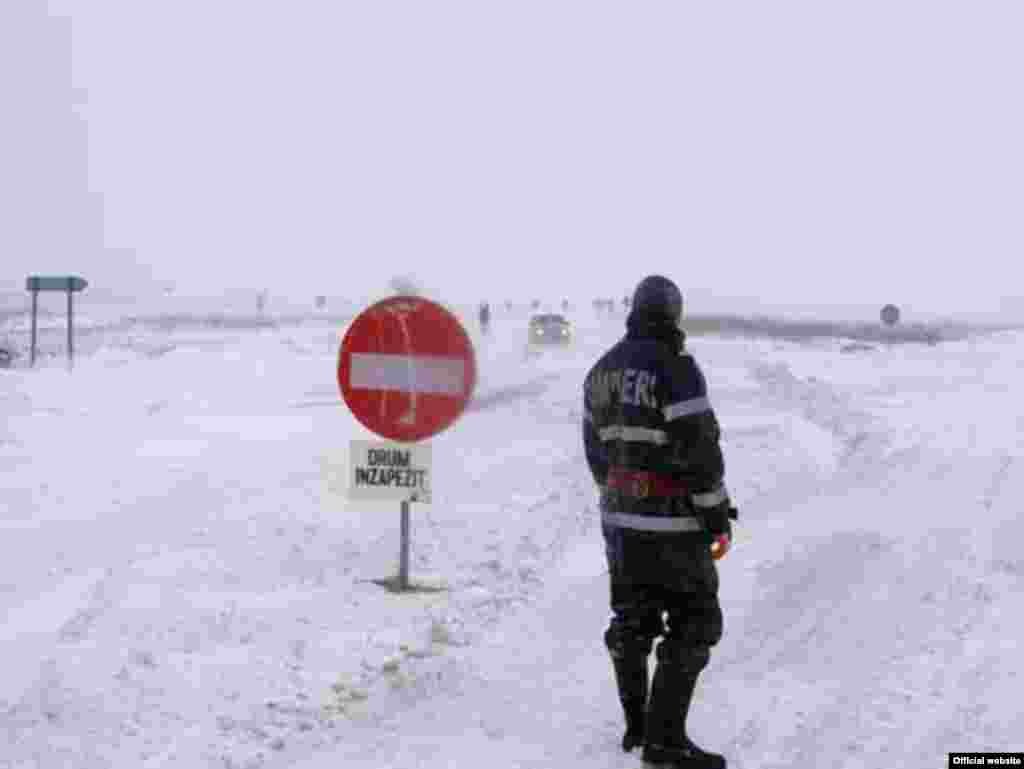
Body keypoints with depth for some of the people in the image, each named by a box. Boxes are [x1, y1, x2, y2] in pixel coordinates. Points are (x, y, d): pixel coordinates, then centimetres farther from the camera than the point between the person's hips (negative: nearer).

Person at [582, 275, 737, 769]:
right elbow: (700, 449, -19)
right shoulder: (675, 368, -16)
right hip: (672, 521, -8)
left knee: (632, 620, 17)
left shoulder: (601, 372, 9)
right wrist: (718, 517, -12)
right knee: (694, 624, -1)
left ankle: (637, 726, 26)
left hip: (620, 516, 8)